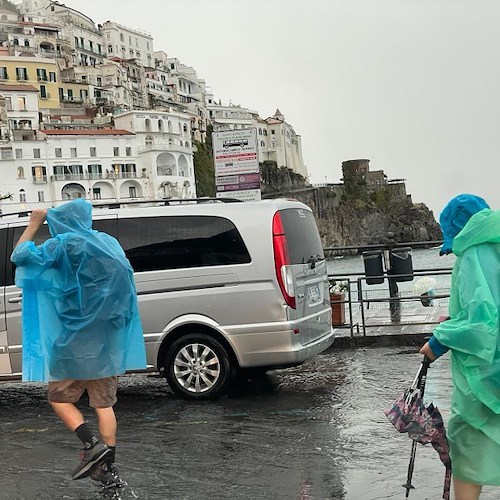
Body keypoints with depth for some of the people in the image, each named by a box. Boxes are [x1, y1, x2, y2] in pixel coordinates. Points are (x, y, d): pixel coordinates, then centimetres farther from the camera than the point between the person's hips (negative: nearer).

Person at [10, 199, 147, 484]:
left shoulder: (65, 244, -8)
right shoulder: (109, 243, 11)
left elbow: (20, 256, -1)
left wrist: (34, 223, 10)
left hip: (77, 339, -6)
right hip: (107, 339, 6)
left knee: (59, 397, 8)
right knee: (104, 402, 9)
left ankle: (92, 444, -8)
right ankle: (108, 466, 11)